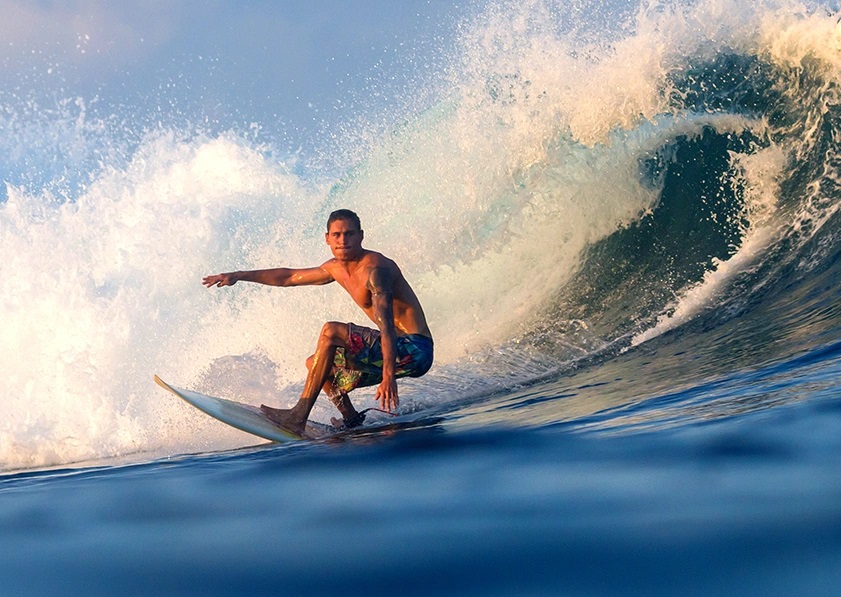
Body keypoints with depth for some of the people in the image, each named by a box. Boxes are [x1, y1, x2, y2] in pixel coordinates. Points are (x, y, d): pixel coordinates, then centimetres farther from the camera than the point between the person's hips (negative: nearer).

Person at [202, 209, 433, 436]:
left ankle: (299, 416, -20)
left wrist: (388, 376, -44)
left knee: (331, 332, -22)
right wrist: (240, 276, 24)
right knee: (315, 364, 19)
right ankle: (352, 421, 12)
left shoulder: (374, 269, -19)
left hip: (414, 350, -10)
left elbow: (386, 324, -32)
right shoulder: (336, 268, 10)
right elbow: (290, 276, 25)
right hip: (402, 351, 10)